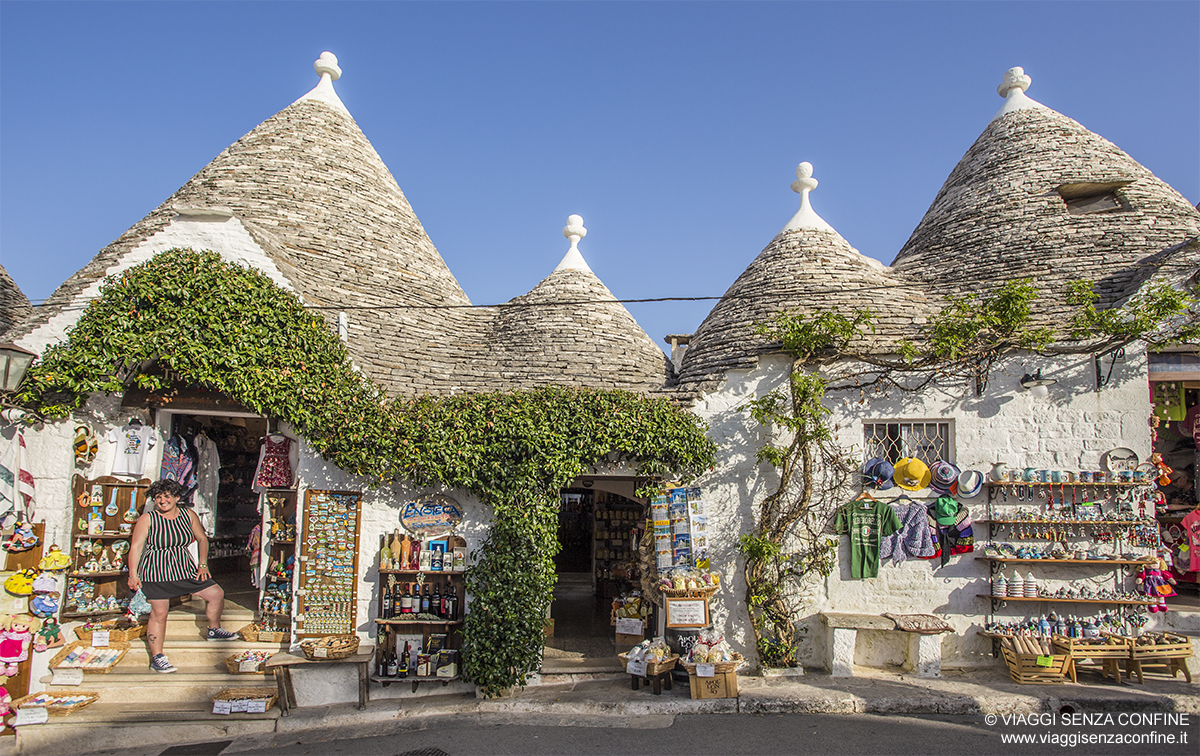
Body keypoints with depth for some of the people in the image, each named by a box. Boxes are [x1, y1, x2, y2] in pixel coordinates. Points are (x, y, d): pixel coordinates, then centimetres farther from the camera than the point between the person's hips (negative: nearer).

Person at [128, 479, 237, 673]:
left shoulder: (188, 515, 3)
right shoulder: (147, 519, -8)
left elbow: (202, 539, 13)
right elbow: (135, 547, -11)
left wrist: (202, 564, 6)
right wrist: (133, 575, -19)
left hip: (185, 569, 5)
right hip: (156, 574, -5)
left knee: (216, 594, 7)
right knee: (159, 613, -5)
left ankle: (214, 630, 30)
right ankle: (156, 658, 7)